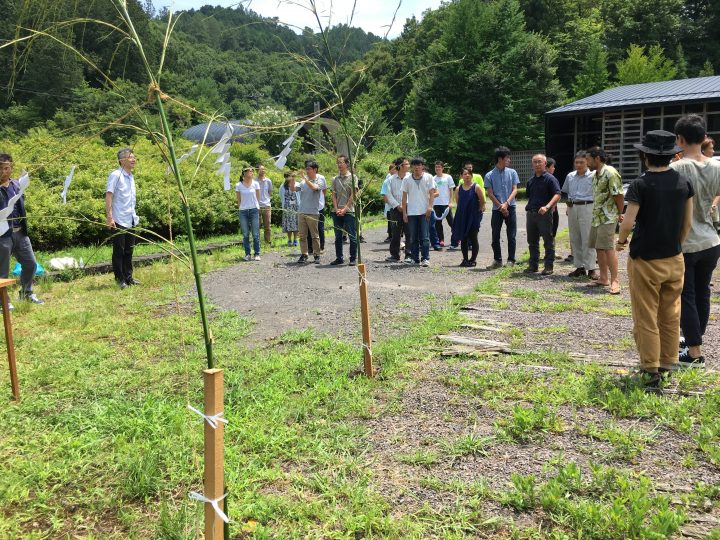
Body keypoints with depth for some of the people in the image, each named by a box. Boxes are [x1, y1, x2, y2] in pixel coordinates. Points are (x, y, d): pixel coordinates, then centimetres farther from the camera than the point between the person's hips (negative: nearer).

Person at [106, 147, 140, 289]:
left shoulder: (131, 176, 15)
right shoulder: (115, 175, -9)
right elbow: (108, 196, -15)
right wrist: (109, 216, -21)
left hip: (131, 221, 8)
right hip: (119, 221, -8)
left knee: (129, 250, 11)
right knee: (119, 251, 1)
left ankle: (128, 277, 19)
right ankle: (119, 279, 9)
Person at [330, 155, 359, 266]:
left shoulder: (352, 177, 1)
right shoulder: (335, 179, 13)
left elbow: (353, 195, -5)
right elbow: (334, 195, 10)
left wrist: (345, 209, -11)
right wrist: (336, 209, -5)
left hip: (349, 211, -4)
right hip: (337, 212, 5)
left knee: (352, 236, -2)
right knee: (338, 236, 8)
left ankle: (353, 258, 5)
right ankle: (339, 258, 17)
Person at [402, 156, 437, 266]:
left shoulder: (428, 177, 2)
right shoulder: (407, 179, 6)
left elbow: (432, 193, 0)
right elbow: (404, 196, 7)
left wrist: (430, 206, -12)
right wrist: (404, 212, 3)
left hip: (424, 211, -2)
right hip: (411, 212, 2)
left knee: (425, 237, -3)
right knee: (413, 237, 7)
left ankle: (425, 258, 2)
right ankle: (414, 258, 16)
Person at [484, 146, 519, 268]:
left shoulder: (512, 172, 5)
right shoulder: (489, 175, 1)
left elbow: (514, 190, 0)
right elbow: (490, 194, -1)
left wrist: (506, 204, -14)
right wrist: (500, 206, -10)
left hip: (510, 208, 0)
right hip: (496, 209, 0)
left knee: (511, 236, 1)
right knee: (495, 236, 4)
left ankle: (511, 260, 9)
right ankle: (497, 260, 14)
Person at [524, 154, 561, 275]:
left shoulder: (550, 179, -5)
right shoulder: (531, 181, 16)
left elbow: (557, 195, -15)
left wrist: (547, 206, -28)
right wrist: (528, 210, 15)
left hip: (544, 214, -7)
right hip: (531, 213, 7)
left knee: (548, 241, 0)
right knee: (532, 241, 12)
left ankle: (549, 266, 5)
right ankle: (533, 264, 21)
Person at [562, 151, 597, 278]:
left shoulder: (593, 176, -4)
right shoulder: (570, 176, 13)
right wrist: (569, 204, 12)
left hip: (587, 207, -6)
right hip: (572, 208, 6)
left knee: (587, 239, -8)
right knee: (574, 239, 8)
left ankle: (591, 268, -4)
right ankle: (579, 266, 16)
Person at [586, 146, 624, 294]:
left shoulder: (610, 173, -14)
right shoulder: (596, 174, 15)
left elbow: (619, 195, -15)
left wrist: (619, 214, -6)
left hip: (608, 218, -9)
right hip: (596, 217, 9)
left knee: (608, 248, -11)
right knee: (599, 248, 11)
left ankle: (614, 281, -6)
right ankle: (603, 278, 19)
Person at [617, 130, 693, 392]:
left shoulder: (640, 185, -14)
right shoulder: (684, 182, 1)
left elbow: (628, 223, -18)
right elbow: (688, 222, 7)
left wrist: (621, 241, 1)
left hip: (645, 261, -5)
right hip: (674, 260, 5)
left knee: (646, 319, 3)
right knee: (670, 316, 16)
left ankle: (651, 371, 6)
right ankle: (667, 365, 25)